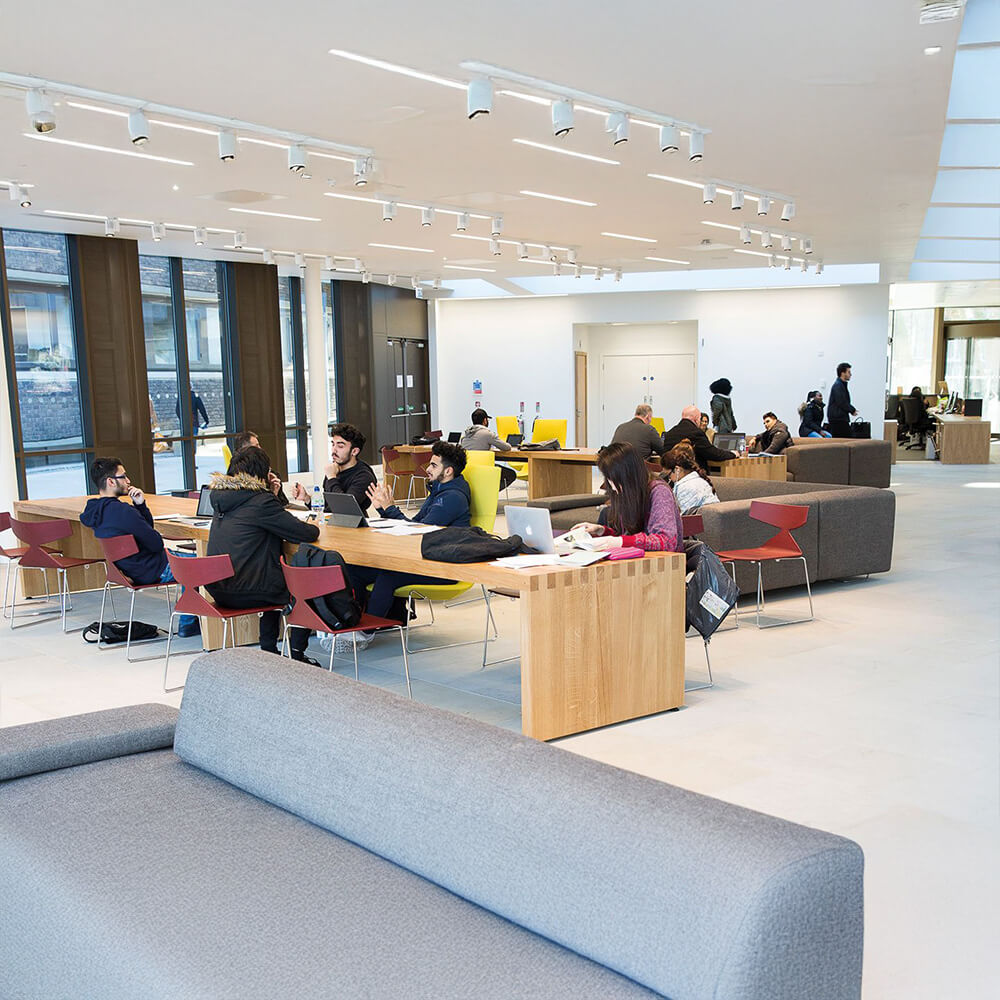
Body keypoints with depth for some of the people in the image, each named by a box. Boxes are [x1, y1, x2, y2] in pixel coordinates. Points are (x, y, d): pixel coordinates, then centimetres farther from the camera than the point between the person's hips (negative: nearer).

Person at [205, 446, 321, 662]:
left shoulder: (222, 497, 8)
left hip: (218, 590, 8)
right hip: (245, 592, -8)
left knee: (277, 582, 34)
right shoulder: (261, 501, -16)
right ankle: (297, 655, 15)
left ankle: (268, 651, 33)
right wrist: (313, 528, 9)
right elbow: (305, 533, -13)